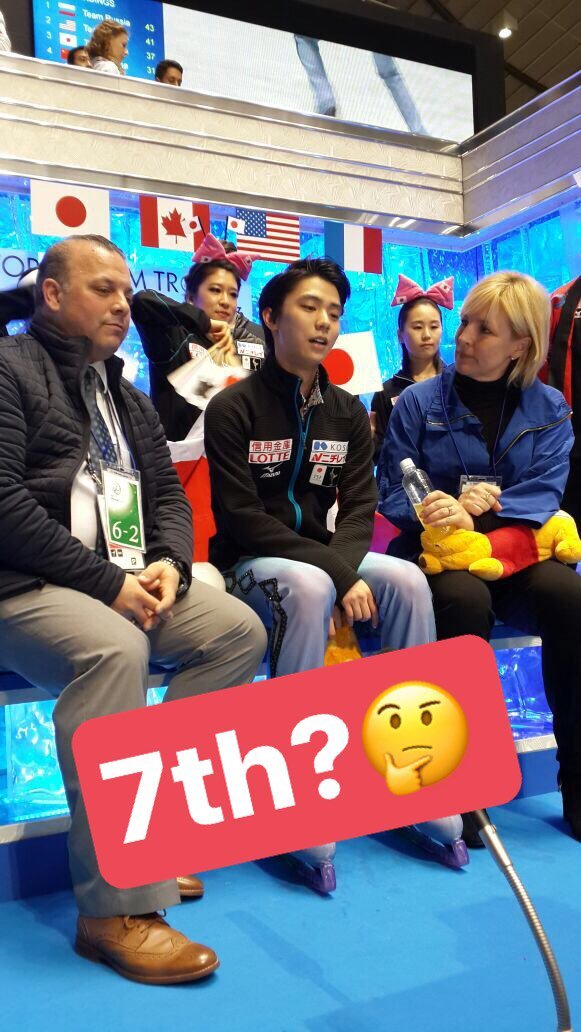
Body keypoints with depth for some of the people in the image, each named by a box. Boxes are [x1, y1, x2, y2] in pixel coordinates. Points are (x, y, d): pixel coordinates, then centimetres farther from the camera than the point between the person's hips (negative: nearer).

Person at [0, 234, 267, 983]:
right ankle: (116, 907, -25)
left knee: (238, 631, -8)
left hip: (122, 579, 8)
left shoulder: (126, 398, 19)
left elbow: (167, 495, 17)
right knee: (113, 649, -35)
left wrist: (168, 562, -6)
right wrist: (107, 581, -19)